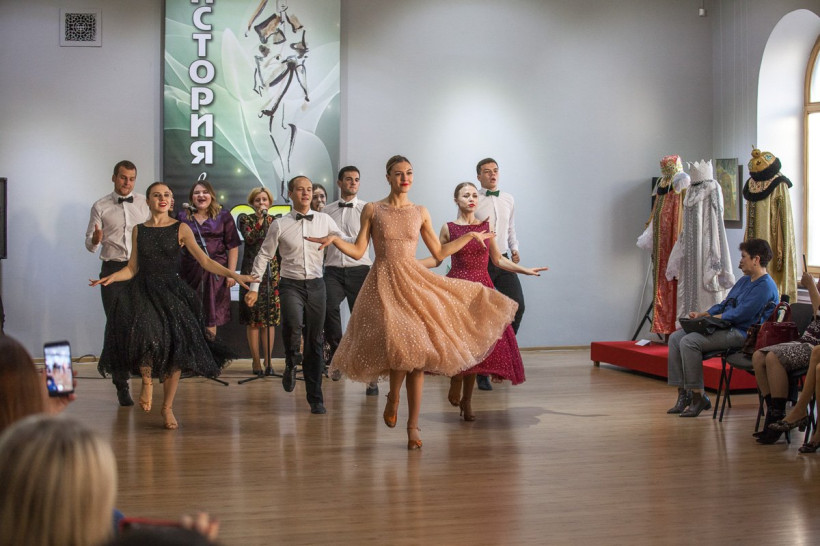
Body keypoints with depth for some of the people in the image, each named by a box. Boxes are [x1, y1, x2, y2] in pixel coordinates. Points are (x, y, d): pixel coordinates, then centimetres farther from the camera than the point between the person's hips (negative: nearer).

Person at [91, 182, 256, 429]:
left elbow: (205, 261, -1)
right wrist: (111, 277, -7)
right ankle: (147, 380, 3)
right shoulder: (139, 230, 11)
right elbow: (132, 268, 11)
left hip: (172, 292, 0)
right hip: (144, 291, 0)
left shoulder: (181, 229, 4)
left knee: (175, 350, -6)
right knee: (145, 335, -28)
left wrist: (233, 274, -11)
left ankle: (168, 408, 11)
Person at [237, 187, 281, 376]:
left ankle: (268, 361, 6)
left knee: (271, 318, 1)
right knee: (253, 318, -3)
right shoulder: (245, 219, 5)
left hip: (273, 273, 2)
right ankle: (256, 361, 3)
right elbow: (250, 238, -14)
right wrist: (260, 219, -16)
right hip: (251, 272, -2)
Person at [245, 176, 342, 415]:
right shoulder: (280, 225, 0)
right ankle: (291, 363, 0)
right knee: (292, 323, -31)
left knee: (315, 341, 5)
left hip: (316, 285, 2)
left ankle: (315, 398, 15)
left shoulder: (324, 220, 5)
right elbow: (264, 255, 6)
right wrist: (254, 287, 4)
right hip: (291, 284, -2)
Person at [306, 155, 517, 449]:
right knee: (401, 346, -21)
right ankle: (393, 398, 10)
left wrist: (470, 236, 18)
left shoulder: (420, 212, 11)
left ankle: (413, 425, 5)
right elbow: (358, 251, 2)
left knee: (417, 355, -3)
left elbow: (439, 252, 16)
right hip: (385, 284, -3)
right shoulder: (372, 210, 4)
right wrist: (334, 239, -13)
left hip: (415, 282, 3)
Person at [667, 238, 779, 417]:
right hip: (725, 328, 10)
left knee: (689, 341, -27)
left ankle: (698, 397, -19)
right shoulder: (744, 280, 21)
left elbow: (739, 314, -19)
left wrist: (706, 319, -12)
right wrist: (701, 314, 7)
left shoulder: (765, 286, -12)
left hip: (741, 333, -10)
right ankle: (683, 394, -6)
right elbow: (724, 305, 25)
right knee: (675, 338, -3)